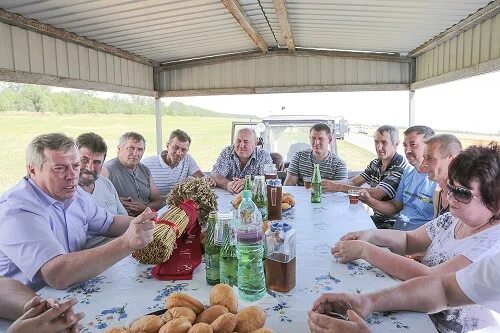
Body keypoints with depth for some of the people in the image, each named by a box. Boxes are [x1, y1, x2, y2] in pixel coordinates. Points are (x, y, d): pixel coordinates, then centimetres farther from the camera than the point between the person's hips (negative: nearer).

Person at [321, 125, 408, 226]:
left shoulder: (400, 167, -18)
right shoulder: (375, 163, 8)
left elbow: (376, 194, -26)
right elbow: (354, 182, 3)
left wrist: (338, 187, -29)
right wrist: (330, 184, -17)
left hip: (391, 223, -7)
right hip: (377, 218, 7)